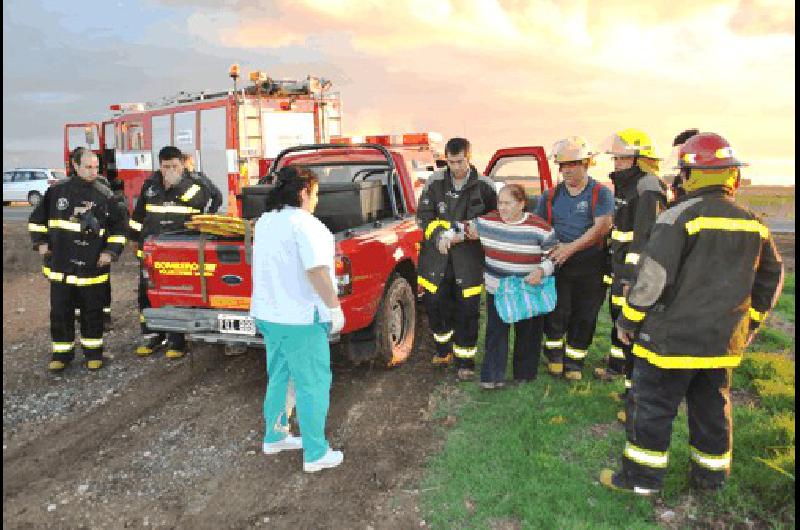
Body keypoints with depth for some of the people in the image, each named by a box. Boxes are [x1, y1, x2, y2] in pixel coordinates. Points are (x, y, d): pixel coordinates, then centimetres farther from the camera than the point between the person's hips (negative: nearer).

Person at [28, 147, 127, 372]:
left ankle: (93, 352, 23)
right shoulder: (57, 191, 1)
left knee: (92, 312, 9)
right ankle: (62, 353, 22)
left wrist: (111, 251, -2)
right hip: (61, 266, 1)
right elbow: (37, 218, 14)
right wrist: (41, 242, 5)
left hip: (93, 267, -1)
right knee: (60, 312, 8)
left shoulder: (104, 195, -1)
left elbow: (119, 227, 6)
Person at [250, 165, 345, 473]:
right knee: (313, 385, 2)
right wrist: (334, 308, -18)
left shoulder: (264, 222, 10)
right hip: (299, 319, -9)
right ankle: (315, 454, 10)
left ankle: (274, 437, 35)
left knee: (278, 378, 22)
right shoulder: (304, 224, -17)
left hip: (266, 314, 9)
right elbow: (317, 271, -25)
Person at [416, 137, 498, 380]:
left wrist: (464, 232, -10)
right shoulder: (435, 182, 4)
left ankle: (465, 360, 17)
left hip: (469, 257, -2)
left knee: (467, 310, 1)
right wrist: (438, 236, -13)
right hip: (437, 254, 2)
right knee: (434, 303, 7)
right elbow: (423, 215, 5)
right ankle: (444, 348, 32)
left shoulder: (484, 186, 0)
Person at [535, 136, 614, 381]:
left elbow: (602, 226, -14)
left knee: (584, 316, 6)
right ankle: (554, 355, 20)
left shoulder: (601, 193, -1)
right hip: (558, 266, 2)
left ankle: (574, 362, 23)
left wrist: (572, 247, -20)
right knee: (557, 312, -4)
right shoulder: (551, 195, 10)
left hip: (591, 267, -1)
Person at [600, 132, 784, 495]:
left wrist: (628, 319, -8)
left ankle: (642, 477, 15)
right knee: (712, 407, 19)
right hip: (724, 342, 7)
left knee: (652, 405, 5)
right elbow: (771, 278, 17)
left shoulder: (681, 216, -15)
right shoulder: (753, 224, 7)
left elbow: (652, 276, -20)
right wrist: (749, 323, 27)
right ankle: (711, 476, 33)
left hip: (673, 337, -7)